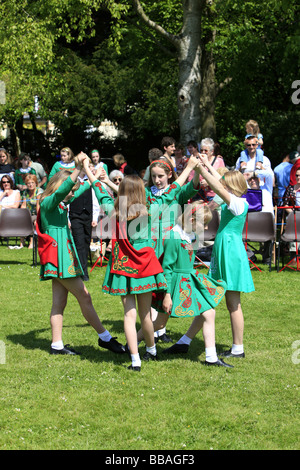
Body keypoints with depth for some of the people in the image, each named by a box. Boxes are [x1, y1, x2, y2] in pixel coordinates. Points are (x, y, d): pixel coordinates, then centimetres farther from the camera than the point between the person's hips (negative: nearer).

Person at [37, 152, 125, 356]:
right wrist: (78, 168, -38)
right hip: (59, 258, -10)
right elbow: (63, 189, -31)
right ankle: (104, 337, 1)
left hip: (63, 258, 10)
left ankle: (57, 345, 11)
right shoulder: (48, 203, -12)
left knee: (59, 303, 9)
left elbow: (77, 191, 32)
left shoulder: (61, 204, 14)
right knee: (84, 296, -5)